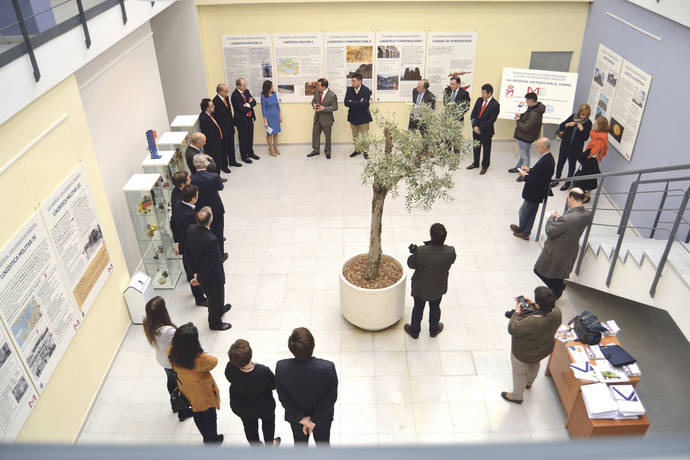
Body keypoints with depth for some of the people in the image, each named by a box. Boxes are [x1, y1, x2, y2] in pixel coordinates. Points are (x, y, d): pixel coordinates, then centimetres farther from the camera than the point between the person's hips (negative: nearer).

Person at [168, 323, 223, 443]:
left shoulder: (172, 353, -27)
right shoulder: (200, 360, -42)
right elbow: (214, 361, -22)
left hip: (186, 390, 5)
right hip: (203, 391, -5)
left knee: (197, 415, 30)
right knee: (210, 417, 24)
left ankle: (206, 437, 55)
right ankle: (213, 441, 48)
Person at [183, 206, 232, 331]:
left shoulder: (190, 229, -17)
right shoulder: (211, 240, -39)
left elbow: (187, 254, -8)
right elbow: (208, 263, -28)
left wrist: (193, 273, -3)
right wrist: (199, 279, -12)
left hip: (198, 272, 7)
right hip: (212, 276, -7)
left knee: (212, 296, 34)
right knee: (215, 298, 21)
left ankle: (220, 309, 61)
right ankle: (215, 323, 44)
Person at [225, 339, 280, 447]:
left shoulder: (230, 369, -36)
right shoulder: (263, 372, -42)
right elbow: (274, 385, -20)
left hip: (240, 409, 2)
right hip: (264, 408, -1)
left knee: (249, 426, 34)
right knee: (268, 421, 35)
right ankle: (269, 444, 58)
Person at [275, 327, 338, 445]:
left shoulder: (281, 367, -32)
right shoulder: (328, 368, -36)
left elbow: (283, 398, -20)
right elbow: (331, 398, -24)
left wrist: (301, 418, -11)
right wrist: (314, 420, -13)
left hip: (295, 416, 1)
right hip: (323, 417, -1)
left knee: (300, 442, 32)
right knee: (323, 442, 31)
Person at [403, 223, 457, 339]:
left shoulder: (421, 252, -35)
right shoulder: (450, 252, -29)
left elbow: (411, 264, -18)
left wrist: (414, 252, -6)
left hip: (420, 287, -2)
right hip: (438, 287, 2)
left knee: (418, 308, 24)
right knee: (435, 308, 29)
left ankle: (414, 331, 48)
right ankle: (434, 329, 53)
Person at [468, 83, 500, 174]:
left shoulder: (495, 105, -14)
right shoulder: (479, 100, 3)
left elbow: (491, 120, -16)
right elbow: (473, 114, 3)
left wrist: (480, 128, -16)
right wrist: (475, 126, -9)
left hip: (486, 131, -5)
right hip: (476, 129, 5)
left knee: (486, 149, 8)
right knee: (476, 147, 19)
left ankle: (485, 167, 24)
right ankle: (476, 163, 38)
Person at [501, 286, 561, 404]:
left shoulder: (531, 323, -45)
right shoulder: (556, 312, -24)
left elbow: (512, 329, -29)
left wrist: (516, 312, -19)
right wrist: (533, 305, -9)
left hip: (524, 354, -7)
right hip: (544, 349, 7)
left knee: (519, 373, 22)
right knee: (534, 365, 36)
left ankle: (517, 396, 46)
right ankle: (528, 383, 65)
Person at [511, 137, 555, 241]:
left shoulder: (544, 162, -31)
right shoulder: (549, 158, 1)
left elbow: (536, 181, -29)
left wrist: (525, 176, -15)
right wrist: (529, 170, 4)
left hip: (534, 194, -10)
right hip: (537, 193, 10)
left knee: (523, 212, 12)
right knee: (531, 214, 21)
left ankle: (521, 230, 33)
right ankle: (525, 233, 35)